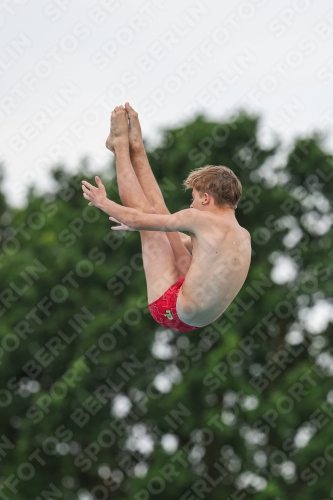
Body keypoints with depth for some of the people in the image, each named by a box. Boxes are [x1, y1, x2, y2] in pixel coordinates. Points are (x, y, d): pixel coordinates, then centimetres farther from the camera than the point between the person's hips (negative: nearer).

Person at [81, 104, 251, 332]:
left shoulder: (202, 220, -19)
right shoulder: (243, 237, 5)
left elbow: (139, 220, -11)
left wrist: (103, 202, 9)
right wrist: (139, 225, 35)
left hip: (172, 311, -7)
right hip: (197, 319, 7)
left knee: (146, 211, 3)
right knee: (159, 214, 13)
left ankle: (120, 144, 21)